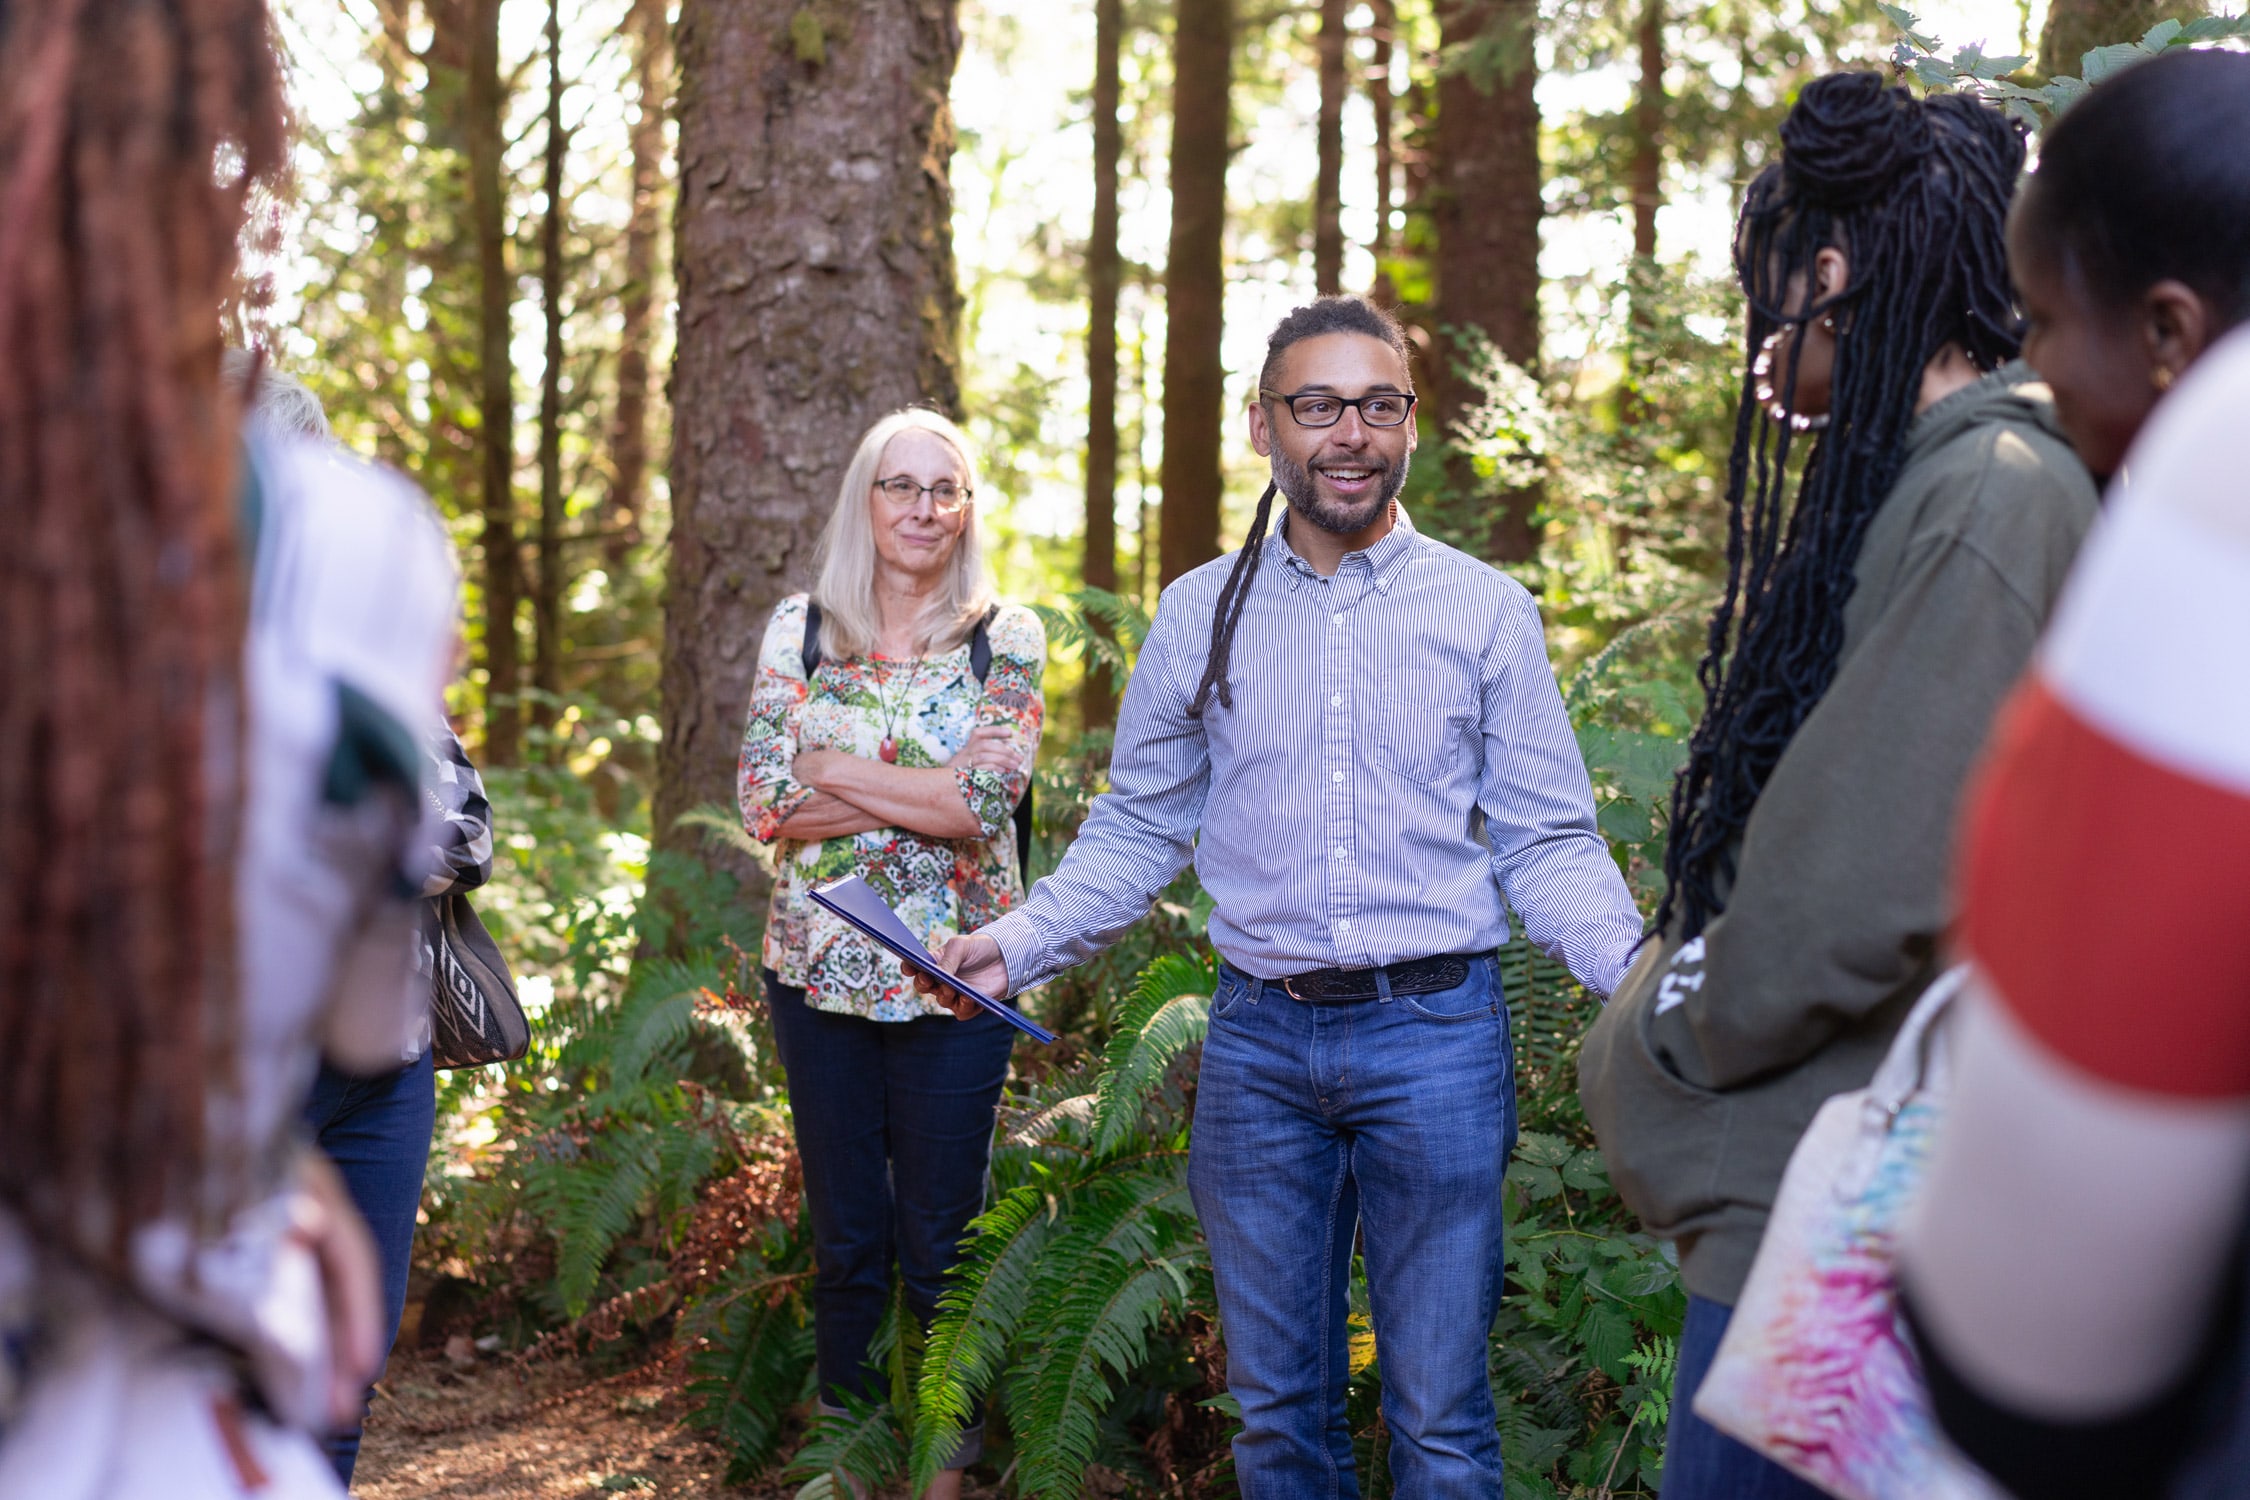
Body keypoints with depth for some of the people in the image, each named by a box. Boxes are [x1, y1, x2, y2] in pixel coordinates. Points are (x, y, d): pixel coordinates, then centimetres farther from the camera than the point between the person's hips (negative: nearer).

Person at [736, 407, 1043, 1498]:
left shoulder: (1006, 638, -1)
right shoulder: (800, 628, 4)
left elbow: (987, 802, -15)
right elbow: (764, 803, -5)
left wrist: (832, 770, -12)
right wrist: (922, 789, -13)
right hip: (818, 971, 2)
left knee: (940, 1247, 6)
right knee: (843, 1241, 11)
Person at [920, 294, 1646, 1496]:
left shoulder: (1488, 612, 2)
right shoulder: (1199, 616, 7)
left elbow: (1547, 844, 2)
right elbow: (1138, 829, 12)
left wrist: (1637, 974, -15)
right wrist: (1018, 941, -3)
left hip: (1435, 1035, -2)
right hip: (1257, 1038, 2)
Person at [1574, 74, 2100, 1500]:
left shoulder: (1993, 494, -17)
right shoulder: (1914, 480, 14)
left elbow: (1862, 894, -21)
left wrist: (1676, 1038, -7)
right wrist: (1683, 986, 11)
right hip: (1805, 1188, 10)